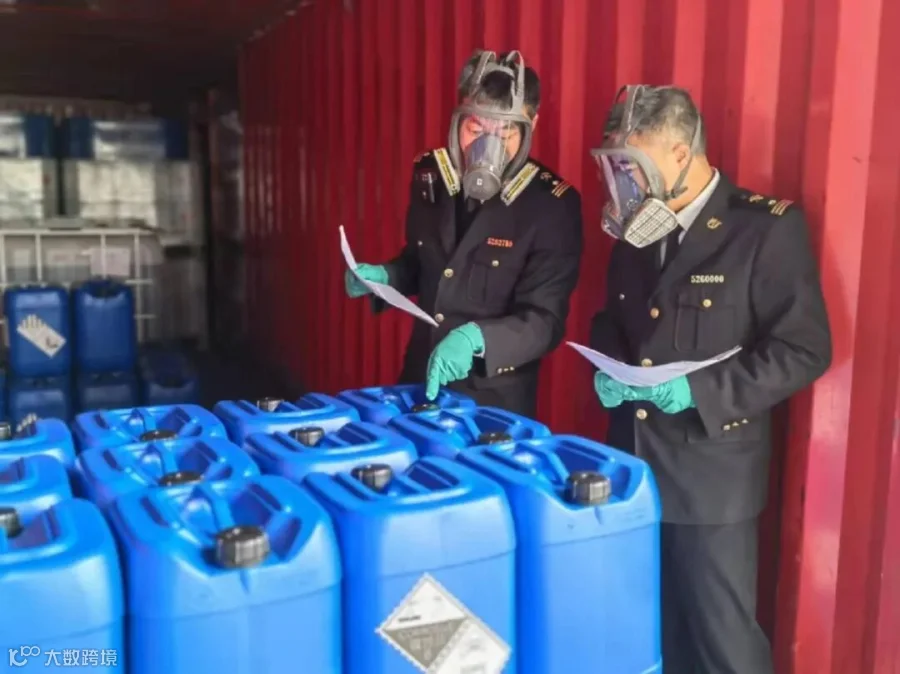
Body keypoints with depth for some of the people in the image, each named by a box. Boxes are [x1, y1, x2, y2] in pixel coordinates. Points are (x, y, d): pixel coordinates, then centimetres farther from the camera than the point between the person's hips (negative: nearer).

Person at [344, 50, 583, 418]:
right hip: (420, 381, 5)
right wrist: (384, 276, -5)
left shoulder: (552, 204, -16)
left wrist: (475, 338, -35)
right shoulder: (429, 175, -1)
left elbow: (545, 320, -19)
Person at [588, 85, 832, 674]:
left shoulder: (769, 228, -12)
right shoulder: (635, 228, 8)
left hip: (711, 474, -6)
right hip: (633, 466, 6)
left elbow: (805, 350, -14)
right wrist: (608, 370, -3)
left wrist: (701, 391, -22)